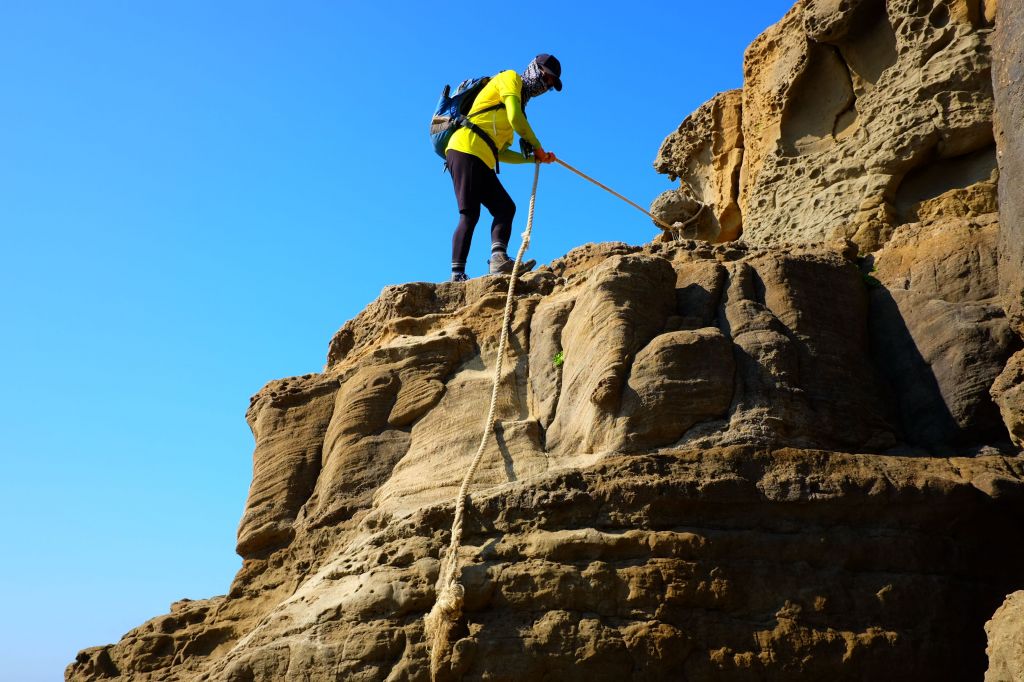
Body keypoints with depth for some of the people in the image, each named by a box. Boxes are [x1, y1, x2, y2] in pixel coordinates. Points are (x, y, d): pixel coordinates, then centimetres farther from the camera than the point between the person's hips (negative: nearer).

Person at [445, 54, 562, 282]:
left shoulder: (518, 101, 31)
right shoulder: (510, 78, 7)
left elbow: (502, 153, 24)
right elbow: (515, 118, -11)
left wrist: (535, 158, 17)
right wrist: (537, 147, -1)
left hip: (482, 162, 9)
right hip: (466, 149, -9)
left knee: (505, 208, -4)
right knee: (470, 214, -16)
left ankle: (498, 257, -21)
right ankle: (457, 274, -20)